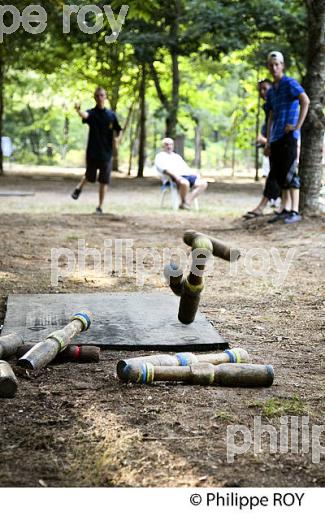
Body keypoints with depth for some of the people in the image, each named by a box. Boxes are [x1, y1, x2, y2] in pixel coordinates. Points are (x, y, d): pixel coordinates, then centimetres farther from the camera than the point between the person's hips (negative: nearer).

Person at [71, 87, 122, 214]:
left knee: (104, 181, 2)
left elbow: (118, 131, 10)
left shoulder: (111, 115, 4)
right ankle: (79, 188, 44)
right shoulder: (92, 113, -5)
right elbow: (84, 115, -29)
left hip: (106, 153, 2)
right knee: (89, 177, 11)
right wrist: (78, 110, -53)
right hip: (92, 152, -1)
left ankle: (100, 206, 13)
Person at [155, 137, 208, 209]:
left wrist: (194, 174, 5)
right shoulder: (160, 156, 12)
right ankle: (183, 203, -19)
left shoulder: (177, 156, 35)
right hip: (173, 178, -7)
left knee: (203, 183, -17)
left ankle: (188, 202, -25)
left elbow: (185, 167, 26)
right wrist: (175, 175, -23)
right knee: (184, 183, -40)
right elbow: (164, 168, -6)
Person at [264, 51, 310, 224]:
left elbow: (305, 101, -18)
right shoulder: (271, 91, 20)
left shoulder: (290, 83, -3)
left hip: (288, 136, -8)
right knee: (278, 175, 7)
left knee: (289, 173, -11)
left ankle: (295, 211, -9)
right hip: (275, 138, 8)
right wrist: (267, 142, 17)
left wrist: (297, 126, -21)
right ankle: (285, 210, 14)